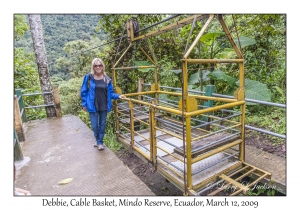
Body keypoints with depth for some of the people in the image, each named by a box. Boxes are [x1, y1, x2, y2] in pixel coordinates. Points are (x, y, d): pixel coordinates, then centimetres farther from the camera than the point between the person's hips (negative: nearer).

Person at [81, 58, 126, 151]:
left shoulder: (107, 79, -1)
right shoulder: (88, 77, -6)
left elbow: (110, 93, 6)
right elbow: (83, 92, 0)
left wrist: (118, 96, -9)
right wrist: (84, 104, -1)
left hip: (104, 106, 2)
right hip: (93, 106, -2)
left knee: (102, 125, 12)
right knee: (95, 125, 6)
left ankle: (100, 142, 30)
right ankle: (98, 141, 31)